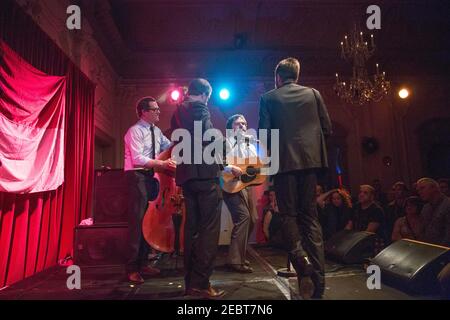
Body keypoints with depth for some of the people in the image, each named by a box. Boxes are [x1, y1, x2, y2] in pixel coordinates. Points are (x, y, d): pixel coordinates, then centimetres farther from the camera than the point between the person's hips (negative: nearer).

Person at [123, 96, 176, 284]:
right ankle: (132, 268, 1)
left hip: (150, 176, 8)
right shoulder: (135, 131, -10)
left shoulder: (156, 131, 15)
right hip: (137, 176, -8)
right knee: (137, 220, -8)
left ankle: (143, 263, 18)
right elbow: (138, 159, -19)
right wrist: (162, 164, -23)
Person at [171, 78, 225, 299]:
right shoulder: (199, 108, -5)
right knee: (209, 228, -5)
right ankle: (201, 283, -5)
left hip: (186, 174, 8)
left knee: (191, 227, 11)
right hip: (205, 173, -8)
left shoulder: (177, 112, 19)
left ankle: (190, 282, 17)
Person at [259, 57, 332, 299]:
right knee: (310, 214, 8)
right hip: (310, 159, 3)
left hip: (285, 161, -2)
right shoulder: (313, 93, 11)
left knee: (289, 214, 7)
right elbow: (327, 128, 9)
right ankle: (317, 277, 8)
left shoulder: (268, 98, 5)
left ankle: (302, 262, -12)